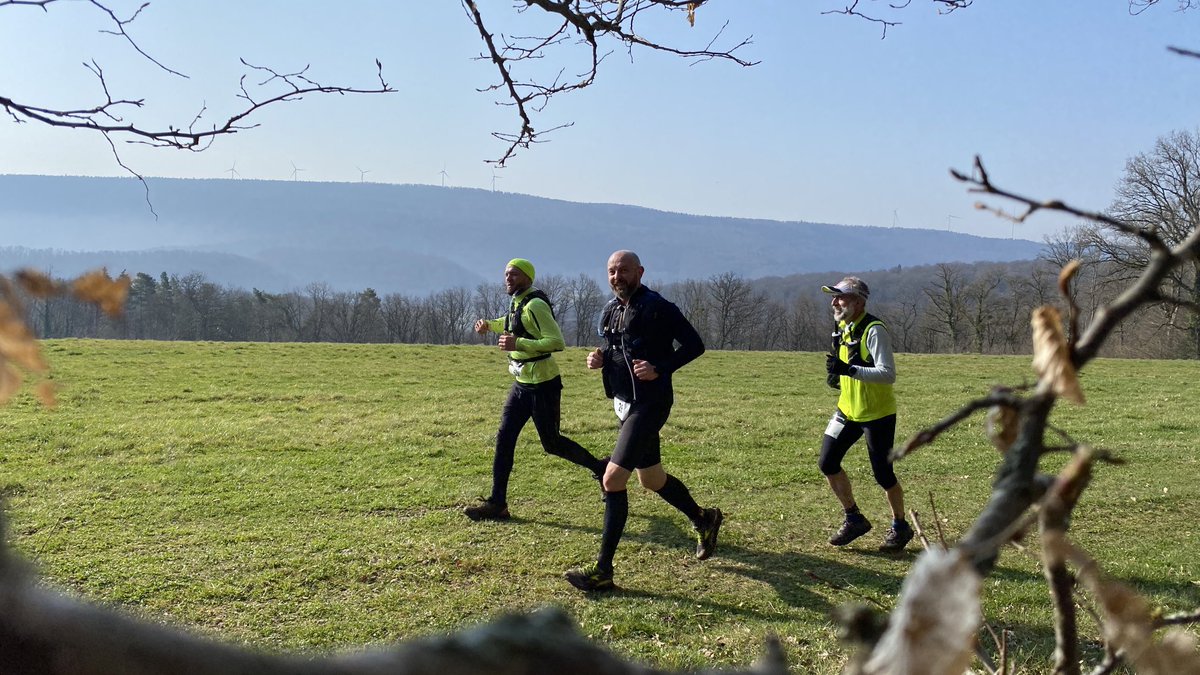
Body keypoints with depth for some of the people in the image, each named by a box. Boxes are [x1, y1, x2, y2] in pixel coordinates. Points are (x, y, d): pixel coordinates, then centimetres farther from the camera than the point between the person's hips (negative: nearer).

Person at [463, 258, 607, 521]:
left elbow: (557, 342, -27)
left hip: (542, 385, -9)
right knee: (504, 439, 2)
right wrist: (489, 325, 14)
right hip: (521, 384, 9)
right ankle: (497, 503, 6)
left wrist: (518, 344, -31)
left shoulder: (534, 305, -19)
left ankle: (600, 468, 25)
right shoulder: (517, 302, 8)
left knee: (551, 443, 2)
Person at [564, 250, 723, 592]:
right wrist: (600, 359, 1)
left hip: (649, 405, -9)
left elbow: (694, 344, -11)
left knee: (613, 479, -15)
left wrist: (660, 369, -23)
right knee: (651, 479, 21)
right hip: (624, 405, 9)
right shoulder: (610, 311, 10)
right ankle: (703, 519, 46)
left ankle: (603, 570, -9)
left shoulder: (657, 308, -14)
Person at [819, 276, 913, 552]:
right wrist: (837, 373, 4)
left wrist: (849, 370, -37)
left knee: (883, 474, 2)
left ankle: (900, 527, 26)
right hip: (848, 409, 8)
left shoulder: (874, 330, -21)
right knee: (827, 463, 3)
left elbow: (888, 374, -30)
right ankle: (854, 519, 21)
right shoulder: (843, 327, 6)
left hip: (877, 414, -8)